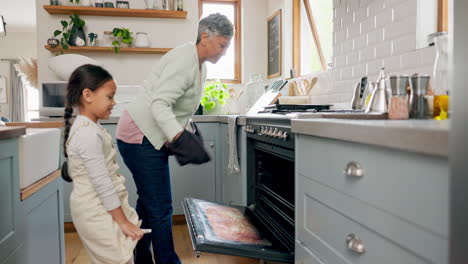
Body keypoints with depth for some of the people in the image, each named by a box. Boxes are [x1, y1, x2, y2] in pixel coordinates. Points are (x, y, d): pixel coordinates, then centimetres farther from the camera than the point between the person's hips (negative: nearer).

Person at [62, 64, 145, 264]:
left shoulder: (87, 127, 9)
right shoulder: (89, 133, -23)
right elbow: (103, 184, -24)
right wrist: (124, 221, -17)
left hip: (100, 209, 10)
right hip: (99, 212, -10)